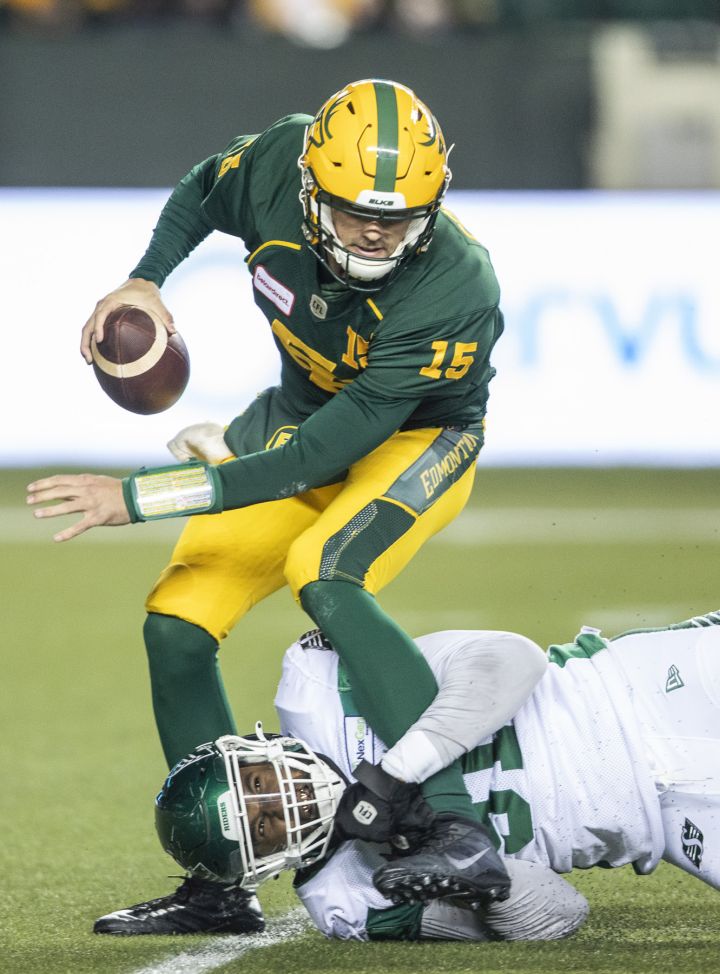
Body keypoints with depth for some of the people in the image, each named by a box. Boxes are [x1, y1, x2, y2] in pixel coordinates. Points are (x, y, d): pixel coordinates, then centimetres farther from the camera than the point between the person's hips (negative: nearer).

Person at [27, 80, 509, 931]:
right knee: (177, 620, -4)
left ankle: (455, 826, -36)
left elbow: (318, 458, -36)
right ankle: (220, 882, 9)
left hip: (417, 440, -6)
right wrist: (144, 279, -13)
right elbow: (200, 194, 5)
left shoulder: (453, 291, -37)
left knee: (323, 575, -34)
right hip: (299, 411, 6)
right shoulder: (279, 165, -23)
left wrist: (139, 497, -36)